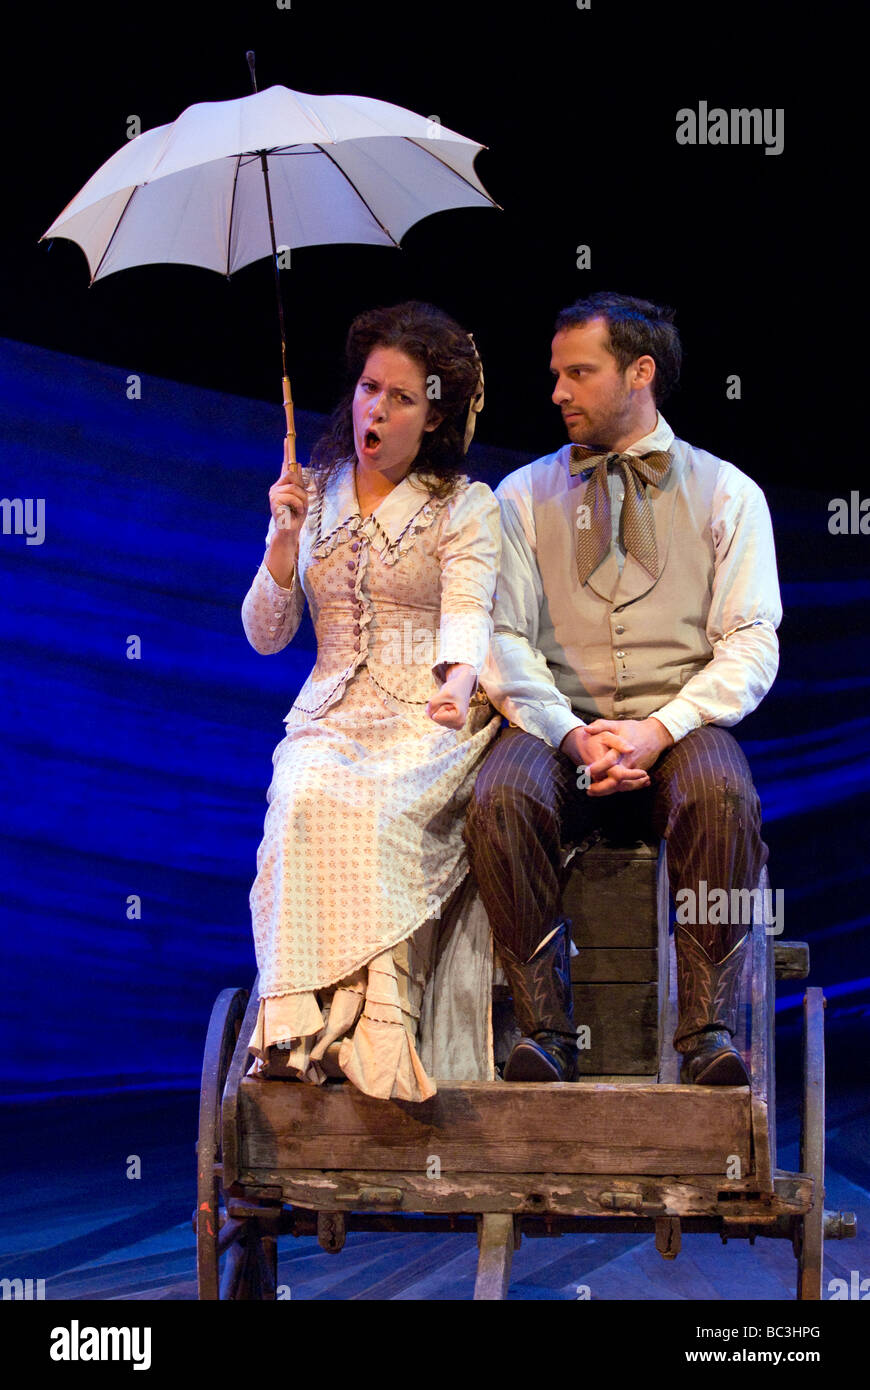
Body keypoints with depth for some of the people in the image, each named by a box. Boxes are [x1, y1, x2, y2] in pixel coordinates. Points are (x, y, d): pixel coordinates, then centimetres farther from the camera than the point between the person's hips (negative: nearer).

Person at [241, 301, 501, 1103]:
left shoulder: (467, 508, 7)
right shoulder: (315, 496, 18)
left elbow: (469, 612, -11)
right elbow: (265, 637, 14)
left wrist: (460, 680, -34)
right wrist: (286, 538, -2)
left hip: (429, 723, -2)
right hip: (331, 718, 3)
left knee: (374, 811, -35)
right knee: (308, 801, -33)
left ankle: (374, 1030, -39)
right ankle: (305, 1026, -40)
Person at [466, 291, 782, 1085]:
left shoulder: (726, 493, 12)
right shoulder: (524, 496, 16)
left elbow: (752, 643, 3)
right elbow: (504, 639, 6)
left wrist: (659, 730, -14)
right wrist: (570, 735, -13)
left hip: (681, 727, -1)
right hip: (558, 724, 1)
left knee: (722, 797, -36)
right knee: (500, 802, -33)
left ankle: (710, 1032, -31)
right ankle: (545, 1028, -26)